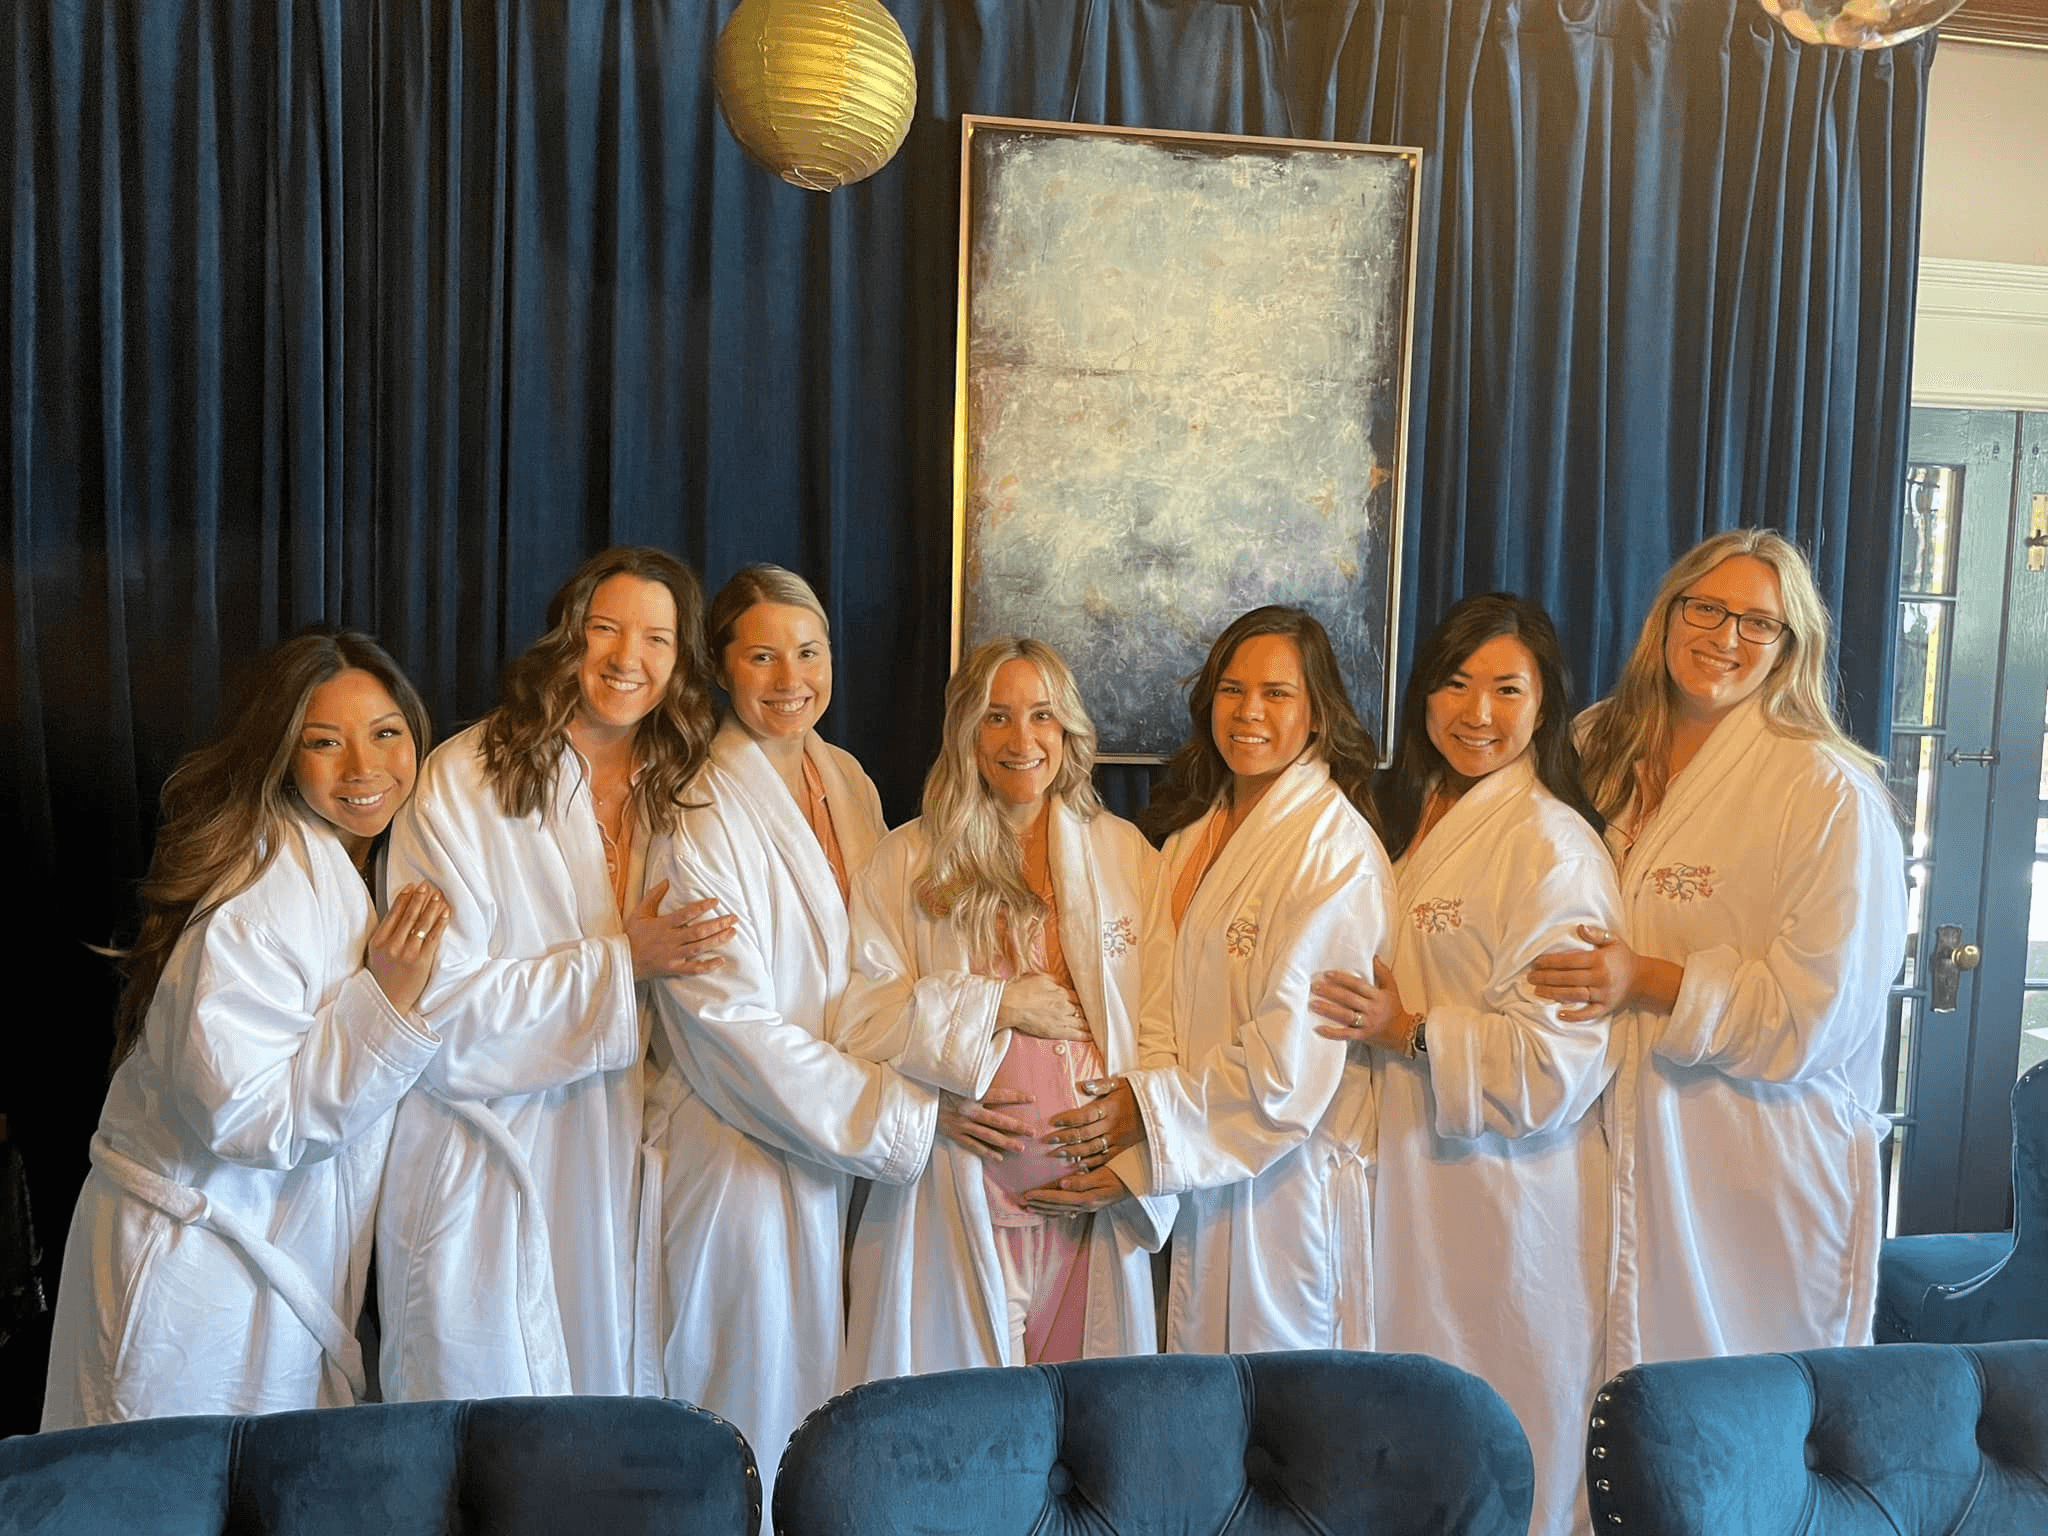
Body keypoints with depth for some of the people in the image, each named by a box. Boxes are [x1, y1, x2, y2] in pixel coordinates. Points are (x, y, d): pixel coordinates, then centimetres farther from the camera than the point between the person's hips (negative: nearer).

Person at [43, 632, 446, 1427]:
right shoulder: (260, 901, -25)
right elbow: (246, 1118, -27)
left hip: (287, 1264, 9)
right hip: (196, 1273, -8)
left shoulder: (355, 871, 5)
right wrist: (388, 998, -31)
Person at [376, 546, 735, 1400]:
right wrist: (620, 962, -15)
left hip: (611, 1159, 5)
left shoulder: (672, 793, 8)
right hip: (485, 1158, -5)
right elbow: (437, 1000, -15)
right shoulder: (465, 780, -10)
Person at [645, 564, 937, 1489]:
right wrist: (897, 1121, -18)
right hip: (744, 1149, -6)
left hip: (851, 1146, 7)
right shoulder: (698, 814, -15)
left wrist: (902, 1106, 1)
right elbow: (730, 1019, -20)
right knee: (753, 1413, 4)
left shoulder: (849, 784, 6)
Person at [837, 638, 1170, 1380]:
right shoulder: (907, 861, 3)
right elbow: (860, 1019, -5)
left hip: (1095, 1207, 2)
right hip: (959, 1205, -1)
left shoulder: (1125, 853, 9)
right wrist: (999, 1004, -10)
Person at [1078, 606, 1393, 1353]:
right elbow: (1167, 1009, 6)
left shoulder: (1336, 845, -14)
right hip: (1203, 1169, 7)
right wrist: (1127, 1147, -7)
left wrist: (1148, 1111, -13)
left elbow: (1293, 1053, -19)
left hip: (1290, 1174, -7)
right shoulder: (1195, 832, 10)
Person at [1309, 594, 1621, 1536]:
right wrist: (1370, 1015, 8)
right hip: (1417, 1184, 8)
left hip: (1508, 1204, -7)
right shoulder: (1416, 820, 11)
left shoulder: (1554, 846, -14)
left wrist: (1407, 1032, -18)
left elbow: (1558, 1062, -19)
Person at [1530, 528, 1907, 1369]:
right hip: (1625, 1142, 5)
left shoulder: (1831, 793, -11)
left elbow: (1818, 1008, -14)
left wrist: (1648, 983, -20)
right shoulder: (1607, 754, 6)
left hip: (1762, 1158, -4)